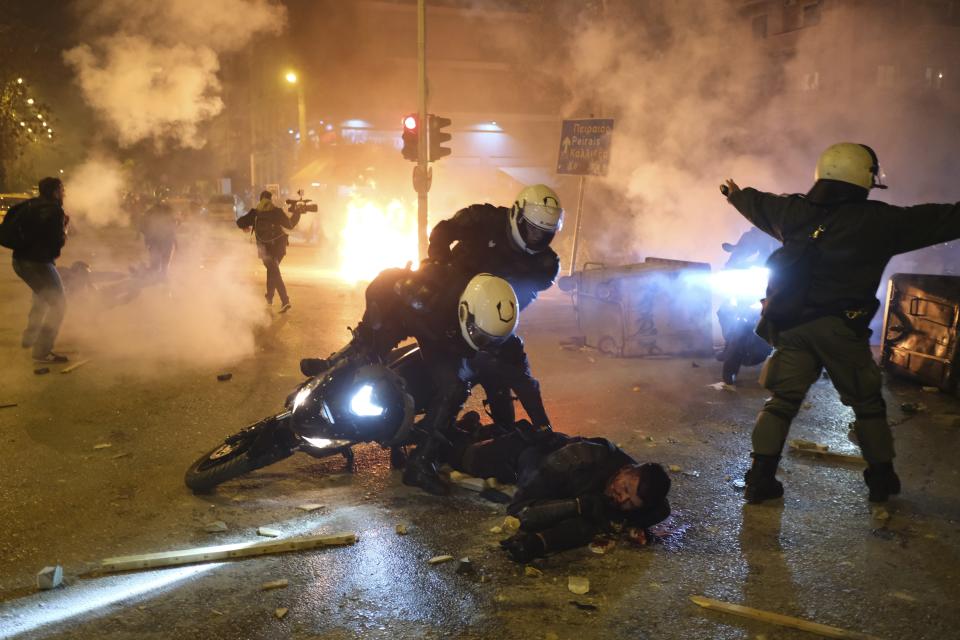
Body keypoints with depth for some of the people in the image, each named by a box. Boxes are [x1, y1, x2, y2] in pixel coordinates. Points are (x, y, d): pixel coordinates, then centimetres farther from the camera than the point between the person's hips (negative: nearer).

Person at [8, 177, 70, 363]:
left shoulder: (31, 204, 10)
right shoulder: (55, 210, -15)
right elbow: (58, 242, -18)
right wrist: (64, 227, 0)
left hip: (20, 260, 9)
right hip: (38, 262, -9)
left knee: (42, 298, 32)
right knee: (58, 304, -4)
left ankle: (29, 338, 42)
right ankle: (42, 351, -7)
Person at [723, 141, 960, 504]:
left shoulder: (795, 212, 5)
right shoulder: (878, 221, -6)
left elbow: (759, 205, 25)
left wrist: (737, 195, 46)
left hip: (792, 325, 4)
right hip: (841, 328, -3)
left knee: (782, 401, 8)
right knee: (868, 404, 13)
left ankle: (760, 479, 3)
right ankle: (882, 481, 21)